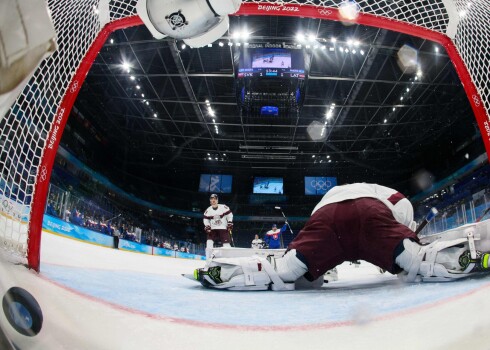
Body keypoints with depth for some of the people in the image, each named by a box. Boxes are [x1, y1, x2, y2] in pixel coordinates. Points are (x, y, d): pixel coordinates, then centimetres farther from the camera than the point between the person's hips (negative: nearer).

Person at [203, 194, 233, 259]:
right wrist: (207, 226, -4)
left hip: (223, 229, -2)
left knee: (226, 244, -7)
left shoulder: (224, 207, -10)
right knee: (209, 242, -13)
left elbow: (229, 214, 1)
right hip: (213, 229, 2)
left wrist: (230, 223, -5)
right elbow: (205, 219, 10)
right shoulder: (208, 210, -2)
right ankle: (208, 259, -4)